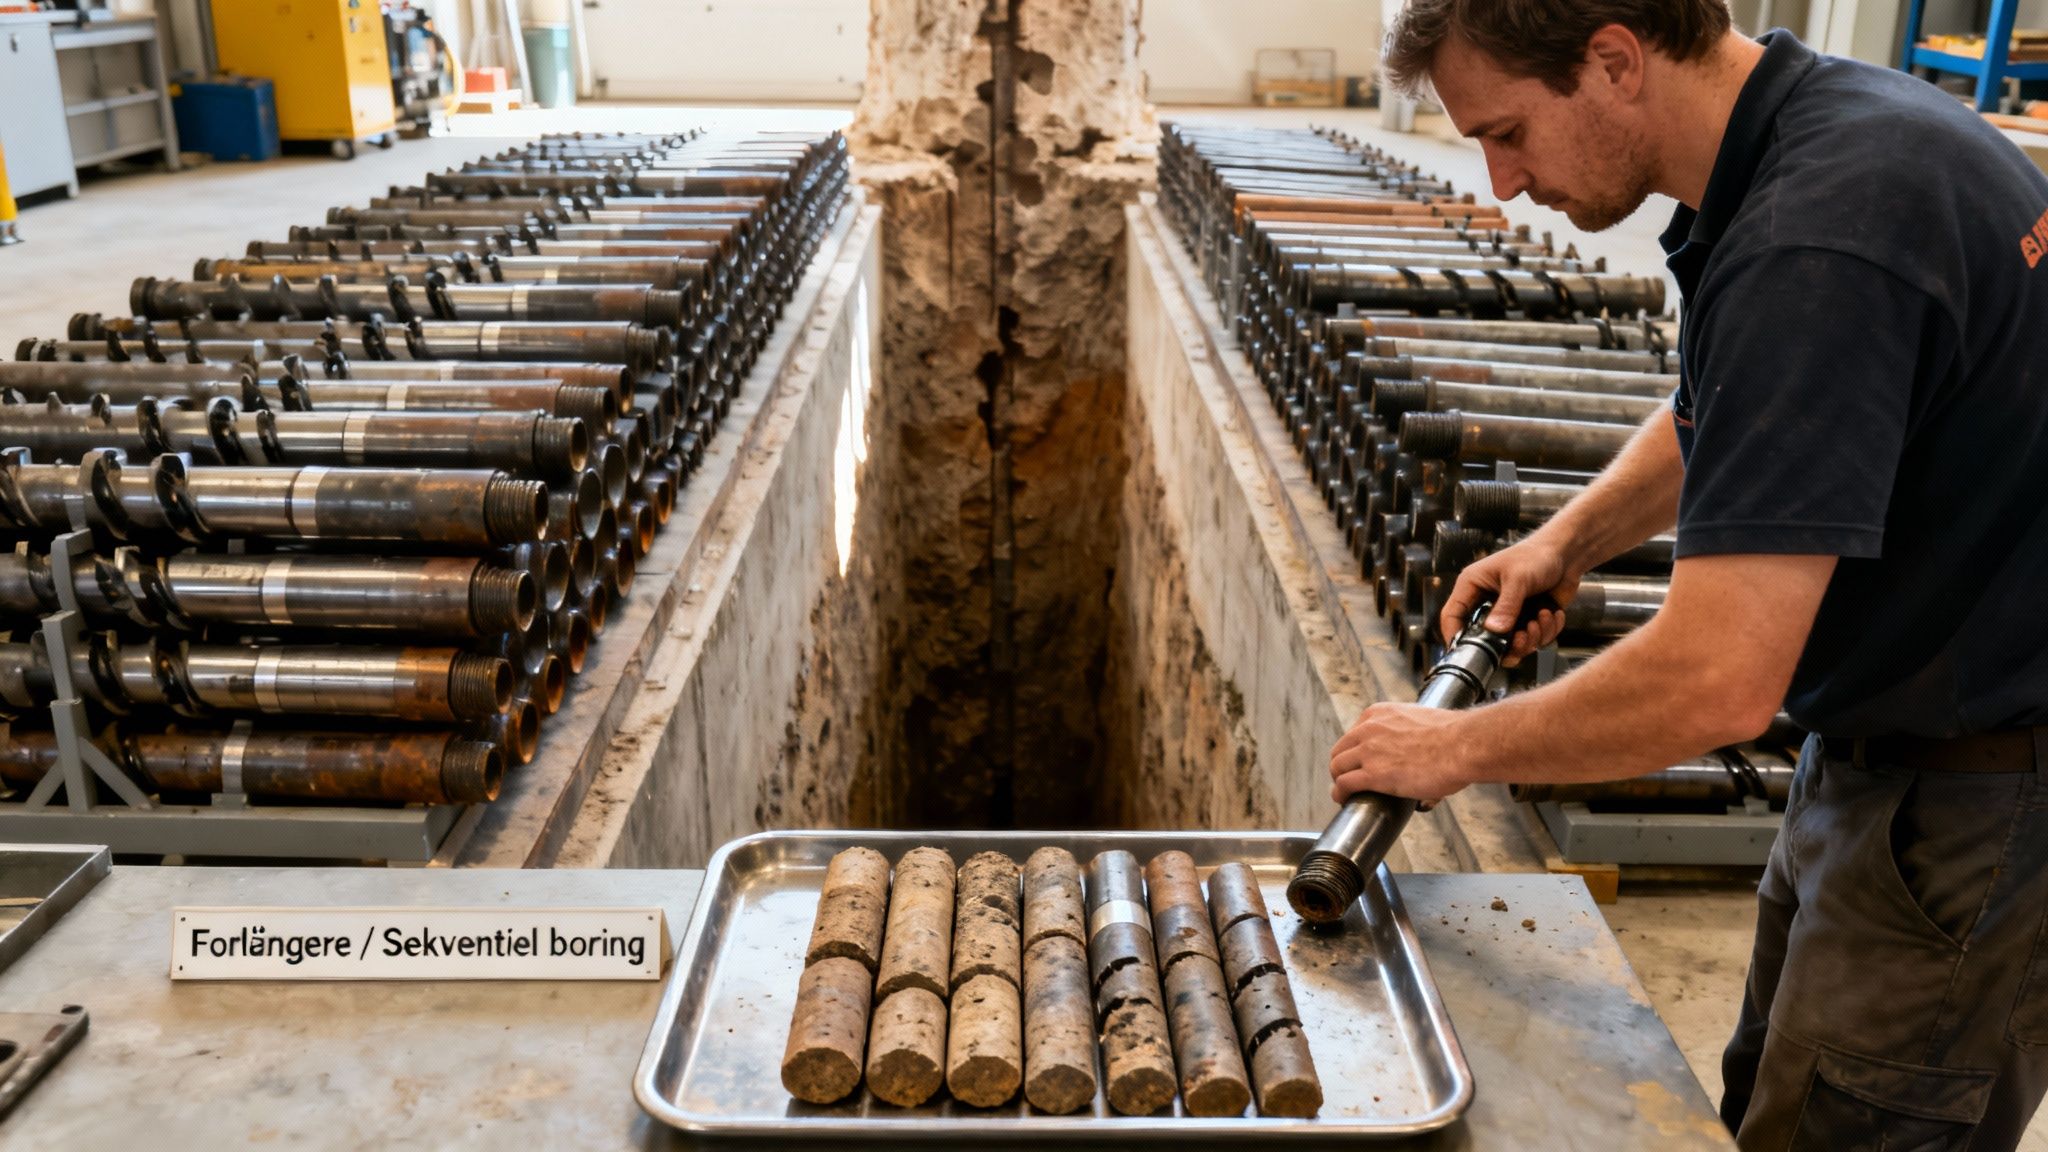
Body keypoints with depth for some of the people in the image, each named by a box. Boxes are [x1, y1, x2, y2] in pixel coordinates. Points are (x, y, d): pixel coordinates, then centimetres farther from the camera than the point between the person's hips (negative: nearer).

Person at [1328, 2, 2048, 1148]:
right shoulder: (1825, 116, 1)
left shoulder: (1816, 236, -32)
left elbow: (1717, 683, -34)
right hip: (1888, 741, 9)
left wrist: (1460, 747, -18)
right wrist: (1570, 539, 10)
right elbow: (1726, 410, 21)